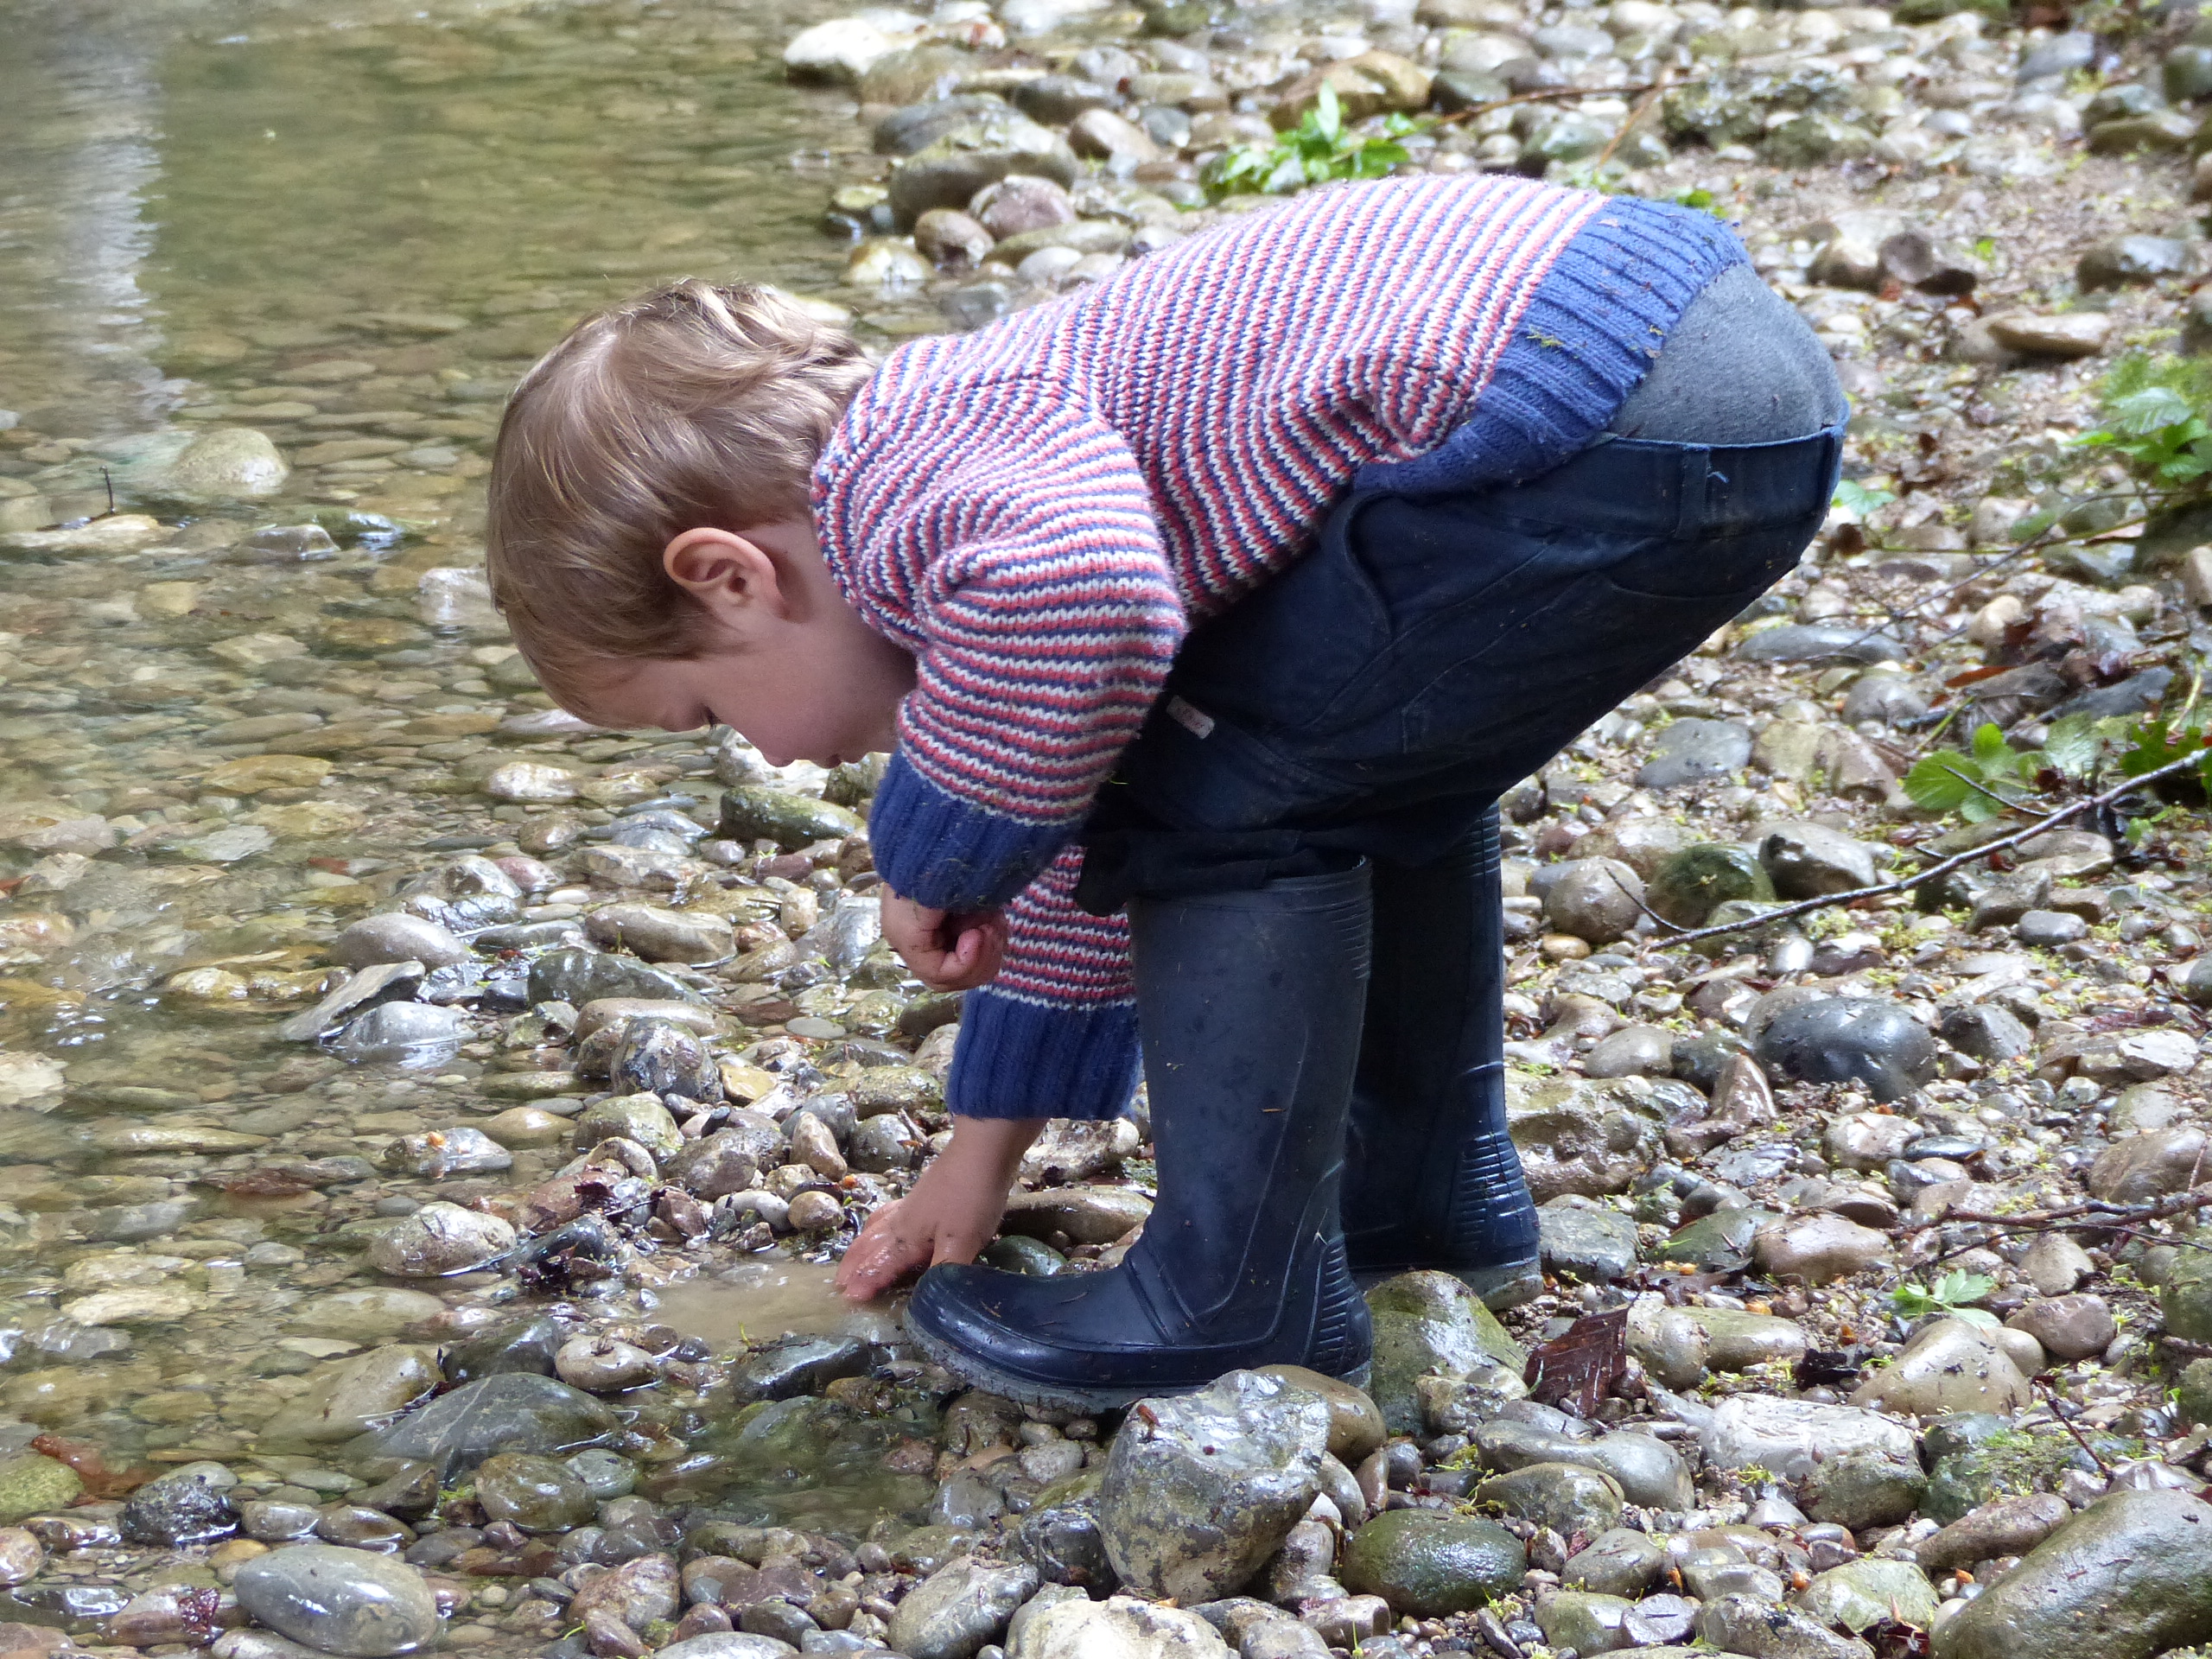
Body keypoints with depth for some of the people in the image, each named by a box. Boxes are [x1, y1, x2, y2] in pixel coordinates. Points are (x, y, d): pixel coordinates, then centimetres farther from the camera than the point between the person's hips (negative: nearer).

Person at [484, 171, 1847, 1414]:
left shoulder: (895, 480, -8)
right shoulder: (1000, 453, 25)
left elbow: (1079, 599, -33)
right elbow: (1084, 847, 36)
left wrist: (935, 855, -14)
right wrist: (982, 1157, 44)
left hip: (1610, 421, -11)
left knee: (1225, 809, -1)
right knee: (1372, 765, 30)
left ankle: (1247, 1306, 8)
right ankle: (1431, 1187, 42)